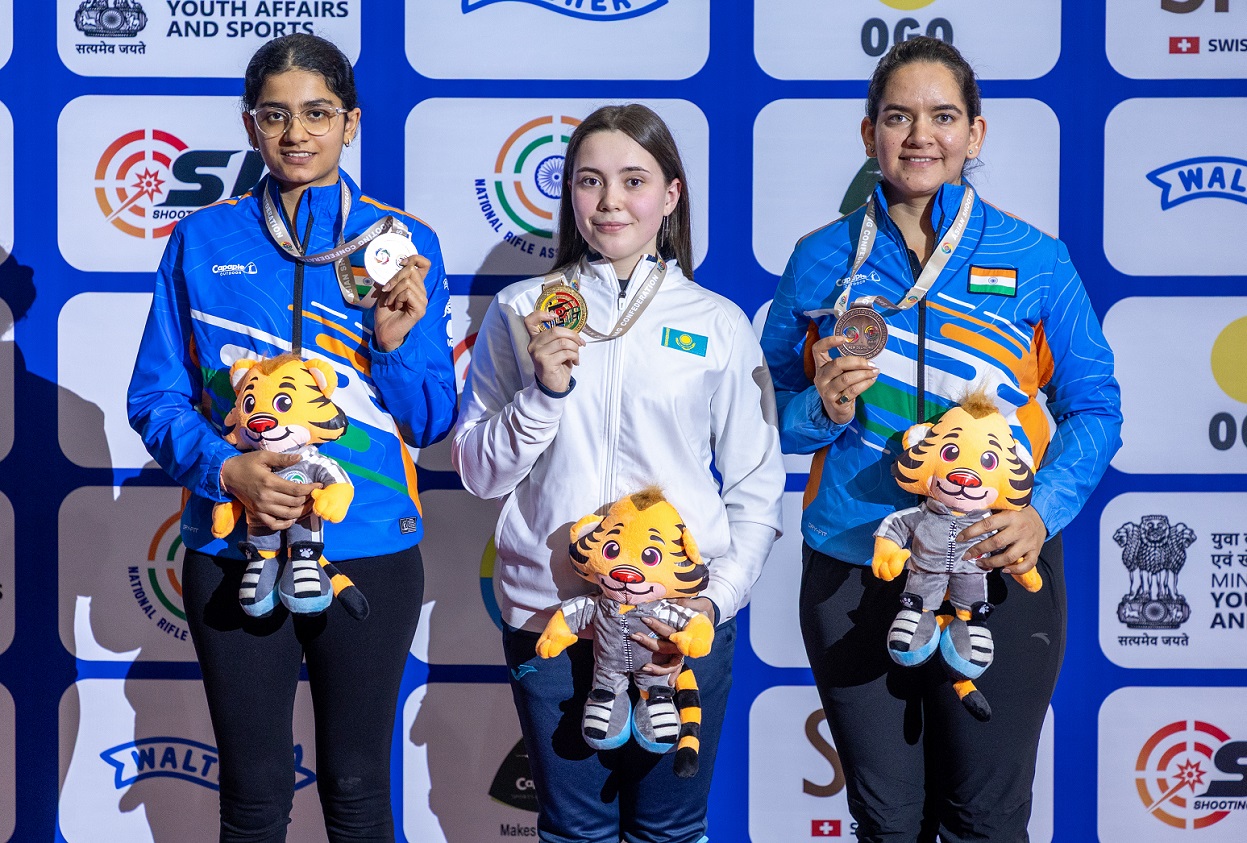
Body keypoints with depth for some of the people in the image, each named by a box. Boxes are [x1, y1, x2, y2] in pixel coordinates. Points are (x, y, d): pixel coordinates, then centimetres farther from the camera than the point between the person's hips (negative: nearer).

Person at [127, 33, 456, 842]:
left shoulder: (404, 243, 2)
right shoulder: (203, 241, 3)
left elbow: (432, 421, 3)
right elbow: (157, 398, 1)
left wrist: (398, 342, -16)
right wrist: (225, 469, -16)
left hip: (370, 549, 0)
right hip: (235, 550, 0)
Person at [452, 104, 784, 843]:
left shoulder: (719, 324, 2)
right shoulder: (522, 312, 3)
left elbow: (757, 487, 4)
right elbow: (479, 473, 3)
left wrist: (719, 598, -9)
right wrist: (544, 391, -12)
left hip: (684, 622, 0)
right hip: (549, 615, 1)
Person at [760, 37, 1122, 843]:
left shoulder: (1035, 259, -1)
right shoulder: (821, 259, 2)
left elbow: (1094, 407, 1)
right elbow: (774, 409, 8)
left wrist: (1044, 511, -15)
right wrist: (822, 411, -14)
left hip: (1000, 570, -1)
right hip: (853, 573, 1)